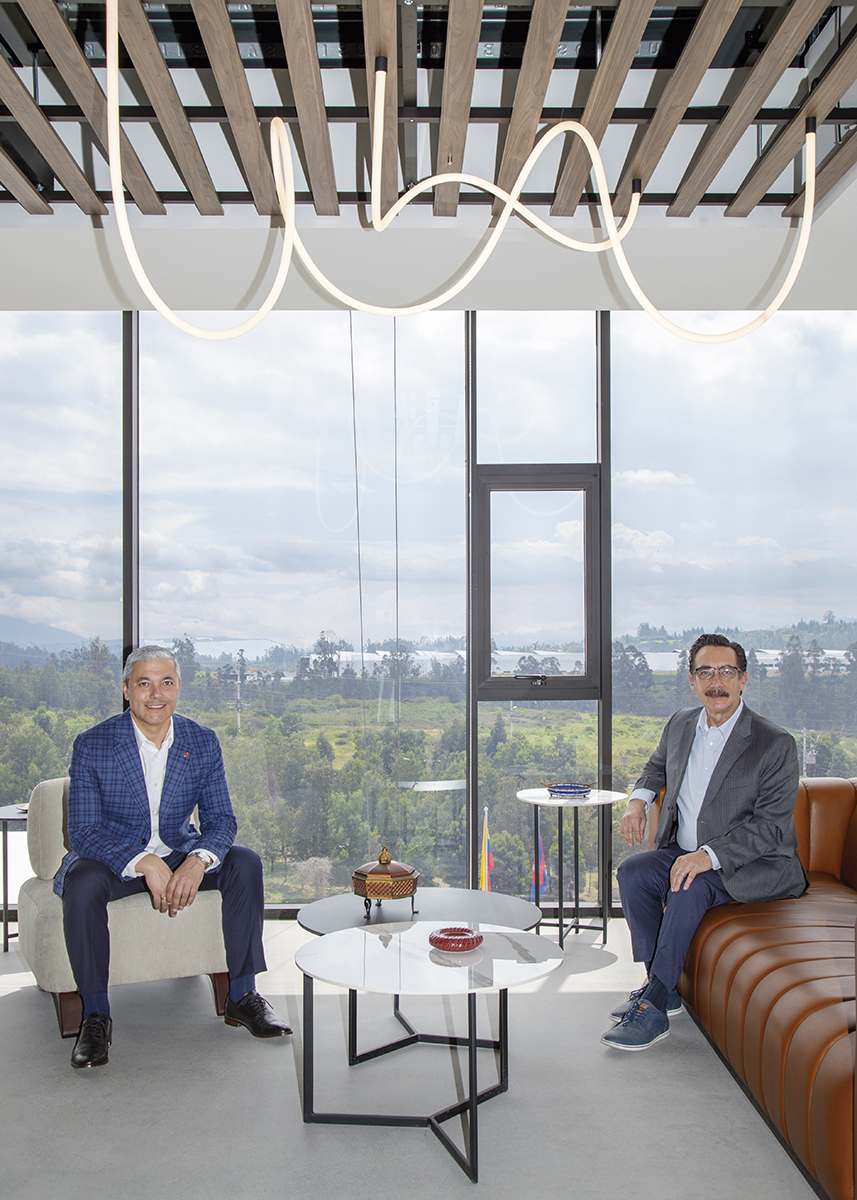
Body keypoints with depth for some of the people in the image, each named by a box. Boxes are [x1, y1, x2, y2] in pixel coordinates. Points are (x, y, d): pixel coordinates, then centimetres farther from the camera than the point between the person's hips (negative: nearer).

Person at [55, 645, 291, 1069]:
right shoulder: (92, 746, -13)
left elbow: (221, 820, -4)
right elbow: (83, 833, -17)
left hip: (180, 853, 3)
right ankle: (95, 1016, -17)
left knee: (245, 863, -20)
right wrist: (145, 864, -33)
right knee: (81, 883, -34)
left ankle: (242, 996, -8)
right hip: (113, 858, -3)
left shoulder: (203, 742, -4)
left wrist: (198, 862, -27)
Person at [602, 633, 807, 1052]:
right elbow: (657, 765, 27)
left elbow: (771, 825, -19)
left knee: (690, 887, -32)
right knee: (632, 872, -19)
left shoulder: (776, 744, -14)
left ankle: (653, 1008, -24)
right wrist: (639, 799, 5)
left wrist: (709, 856, -31)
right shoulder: (680, 724, 5)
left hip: (757, 867, -6)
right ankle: (661, 987, -9)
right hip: (684, 851, 6)